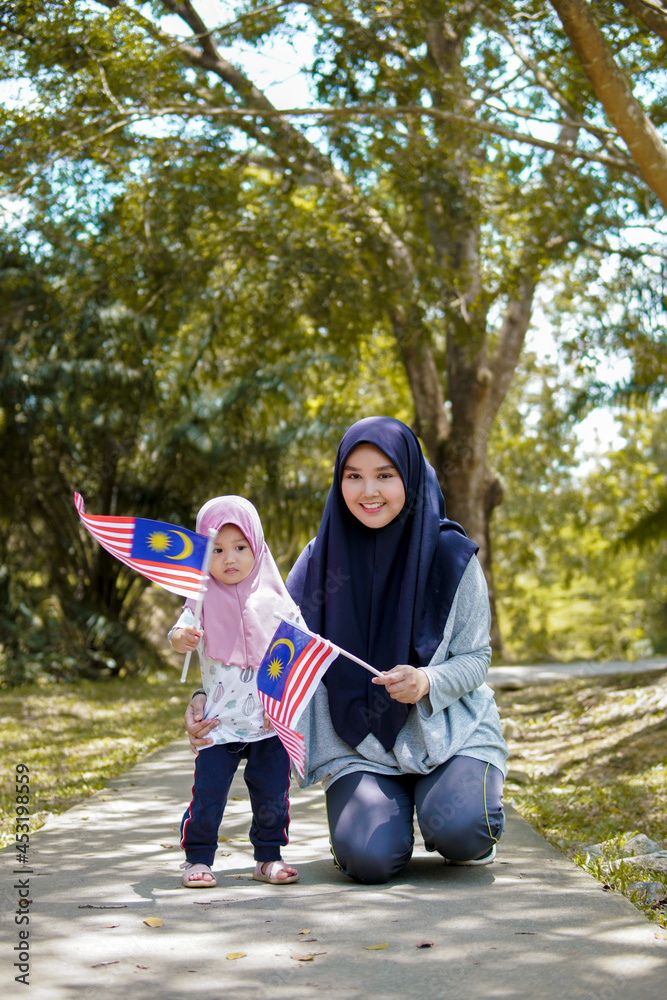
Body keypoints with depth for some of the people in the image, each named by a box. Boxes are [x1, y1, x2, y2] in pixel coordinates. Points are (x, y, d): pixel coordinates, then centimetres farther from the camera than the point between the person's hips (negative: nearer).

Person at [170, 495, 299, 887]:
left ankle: (269, 857, 22)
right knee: (207, 792, -3)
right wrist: (182, 638, -36)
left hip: (270, 720, 1)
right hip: (220, 719, -1)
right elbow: (181, 632, -12)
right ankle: (198, 858, 13)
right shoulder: (204, 599, 1)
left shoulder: (272, 598, 3)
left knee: (272, 793, 6)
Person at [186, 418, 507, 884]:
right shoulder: (320, 560, -1)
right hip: (359, 744, 1)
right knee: (370, 859, -24)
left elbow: (476, 658, -1)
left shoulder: (451, 555, -5)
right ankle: (375, 808, 12)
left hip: (449, 728, 0)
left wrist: (428, 682, -23)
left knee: (457, 831, -29)